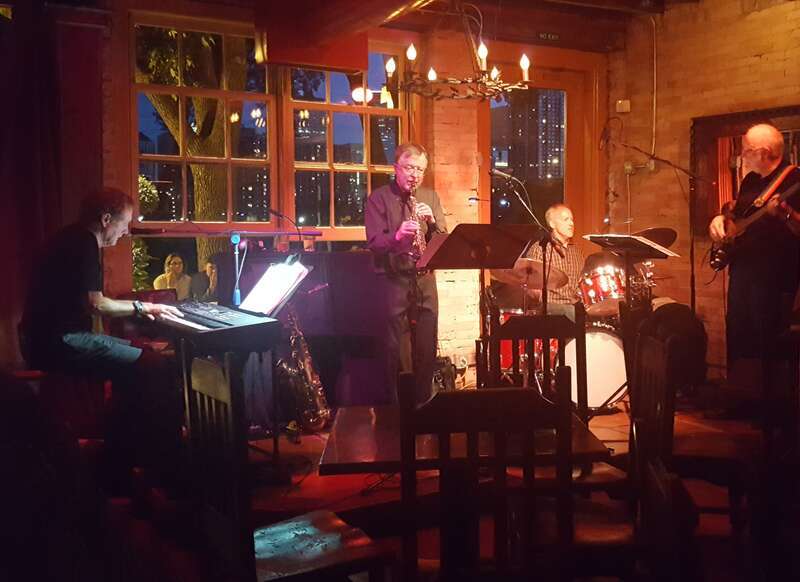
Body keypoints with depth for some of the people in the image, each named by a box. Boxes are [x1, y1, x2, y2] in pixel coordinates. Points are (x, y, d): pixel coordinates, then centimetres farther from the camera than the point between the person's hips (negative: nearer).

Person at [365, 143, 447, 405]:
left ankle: (424, 401, 21)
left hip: (425, 279, 4)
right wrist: (397, 235, -28)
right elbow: (374, 243, -10)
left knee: (427, 346, 7)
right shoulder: (379, 198, -1)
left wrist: (432, 221, -11)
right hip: (394, 279, -4)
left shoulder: (430, 197, 12)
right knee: (398, 349, -1)